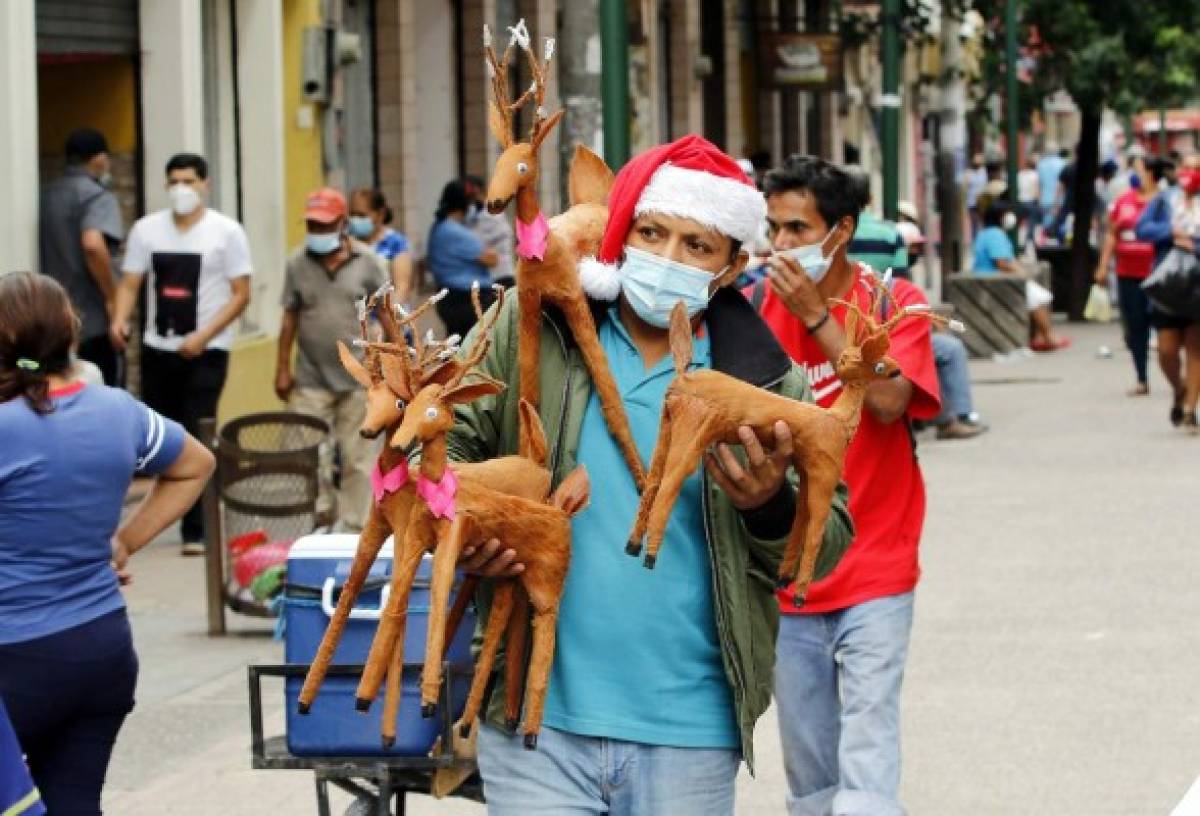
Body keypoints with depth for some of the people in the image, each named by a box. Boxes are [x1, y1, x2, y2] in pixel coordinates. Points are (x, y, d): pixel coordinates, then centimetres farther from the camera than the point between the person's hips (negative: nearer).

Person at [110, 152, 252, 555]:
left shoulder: (226, 232, -2)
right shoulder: (146, 230, 8)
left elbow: (240, 294, -4)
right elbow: (130, 284, 7)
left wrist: (202, 336, -16)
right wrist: (119, 320, -14)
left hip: (205, 352, -4)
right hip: (157, 348, 4)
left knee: (196, 440, -9)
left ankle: (195, 532, -4)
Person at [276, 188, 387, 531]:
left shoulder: (365, 261, 0)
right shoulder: (298, 263, 3)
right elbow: (290, 319, 6)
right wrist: (282, 369, 4)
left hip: (358, 377, 0)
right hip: (311, 380, 1)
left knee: (358, 458, 4)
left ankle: (353, 527, 13)